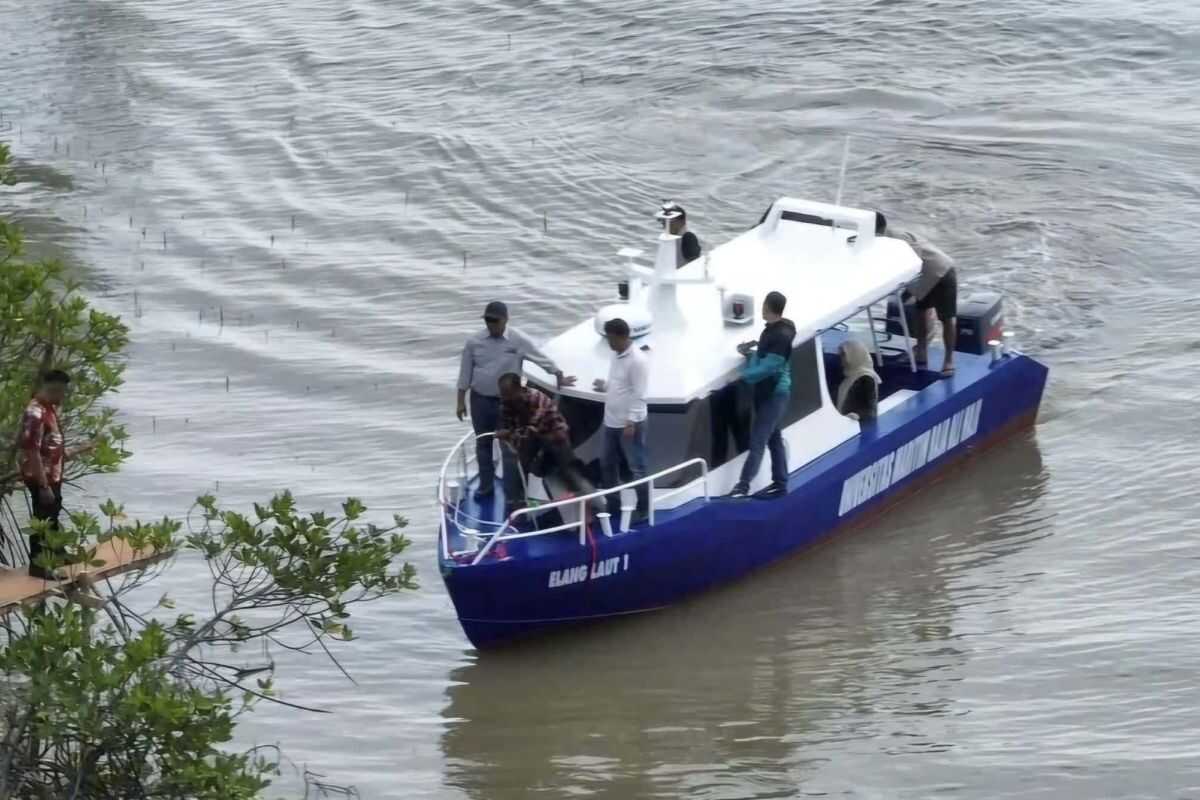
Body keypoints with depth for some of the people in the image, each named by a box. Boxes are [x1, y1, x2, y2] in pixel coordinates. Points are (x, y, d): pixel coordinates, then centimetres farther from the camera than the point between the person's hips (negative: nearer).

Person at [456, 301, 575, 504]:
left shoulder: (519, 341, -12)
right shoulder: (474, 342, -6)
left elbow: (543, 360, -2)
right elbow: (465, 373, 2)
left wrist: (560, 378, 6)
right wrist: (461, 401, 3)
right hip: (480, 400, 3)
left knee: (509, 449, -4)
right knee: (483, 444, 17)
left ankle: (513, 496, -1)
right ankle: (486, 485, 34)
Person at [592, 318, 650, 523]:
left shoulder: (637, 360, -19)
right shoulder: (616, 356, 9)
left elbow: (639, 394, -20)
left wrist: (631, 422, -22)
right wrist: (604, 386, 3)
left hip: (629, 423, -9)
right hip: (611, 422, 9)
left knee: (636, 467, 1)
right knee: (608, 465, 15)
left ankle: (643, 509, 10)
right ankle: (613, 507, 26)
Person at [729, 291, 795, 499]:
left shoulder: (781, 335, -22)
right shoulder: (772, 330, 8)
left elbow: (770, 366, -25)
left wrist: (747, 373, -14)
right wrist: (751, 352, 2)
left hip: (774, 394, -10)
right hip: (769, 393, 10)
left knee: (758, 440, -14)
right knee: (774, 438, 15)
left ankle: (743, 485, -19)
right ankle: (780, 484, 21)